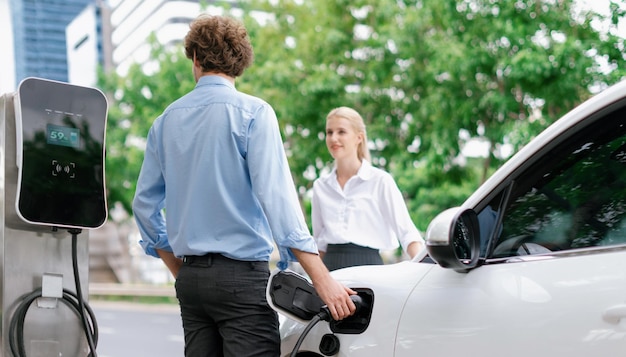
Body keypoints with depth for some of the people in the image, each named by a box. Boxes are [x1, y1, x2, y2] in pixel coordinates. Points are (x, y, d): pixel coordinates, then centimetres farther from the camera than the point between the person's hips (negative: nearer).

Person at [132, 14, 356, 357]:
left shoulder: (165, 121, 10)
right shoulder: (252, 113, -7)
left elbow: (145, 204, 13)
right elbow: (276, 196, -16)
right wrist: (322, 279, -18)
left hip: (190, 278, 6)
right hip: (241, 276, -6)